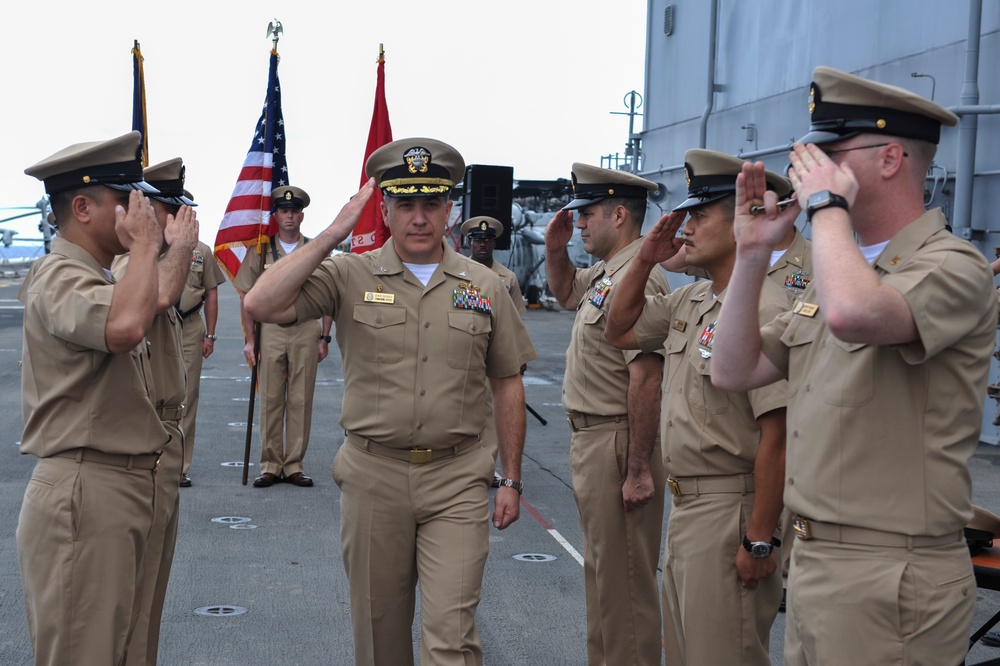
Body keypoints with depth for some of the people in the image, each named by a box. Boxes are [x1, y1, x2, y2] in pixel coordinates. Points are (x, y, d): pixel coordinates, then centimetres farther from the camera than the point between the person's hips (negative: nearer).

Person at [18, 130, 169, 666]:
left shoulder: (95, 278, 18)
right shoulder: (60, 277, -16)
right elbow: (124, 327, -38)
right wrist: (145, 245, -24)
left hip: (120, 491, 10)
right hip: (85, 495, -10)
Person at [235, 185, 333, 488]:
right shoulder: (260, 251, 5)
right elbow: (247, 296, 6)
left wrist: (324, 338, 2)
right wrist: (250, 339, 0)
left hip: (306, 331, 0)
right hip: (271, 330, 0)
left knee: (301, 402, 3)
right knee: (271, 400, 2)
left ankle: (294, 466, 10)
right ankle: (270, 466, 9)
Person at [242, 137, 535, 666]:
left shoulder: (484, 287, 4)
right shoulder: (350, 276, -1)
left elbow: (507, 386, 10)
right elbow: (261, 305, -15)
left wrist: (511, 481, 7)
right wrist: (332, 235, -15)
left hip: (457, 479, 0)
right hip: (373, 475, 0)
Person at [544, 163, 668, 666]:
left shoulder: (636, 278, -21)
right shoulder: (603, 273, 12)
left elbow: (646, 379, -26)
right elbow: (564, 292, 35)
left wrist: (638, 471, -27)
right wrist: (555, 249, 14)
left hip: (618, 445, -11)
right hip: (590, 439, 11)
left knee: (624, 582, -2)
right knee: (600, 572, 21)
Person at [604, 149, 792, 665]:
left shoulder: (763, 309, -21)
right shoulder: (690, 300, 9)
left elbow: (777, 435, -23)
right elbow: (619, 333, 22)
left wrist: (760, 540, -22)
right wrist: (643, 262, 8)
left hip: (730, 511, -9)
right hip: (685, 505, 10)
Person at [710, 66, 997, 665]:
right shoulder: (841, 271, 15)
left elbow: (854, 314, -36)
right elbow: (735, 372, 14)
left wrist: (827, 205, -19)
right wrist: (753, 254, 5)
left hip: (890, 579, -8)